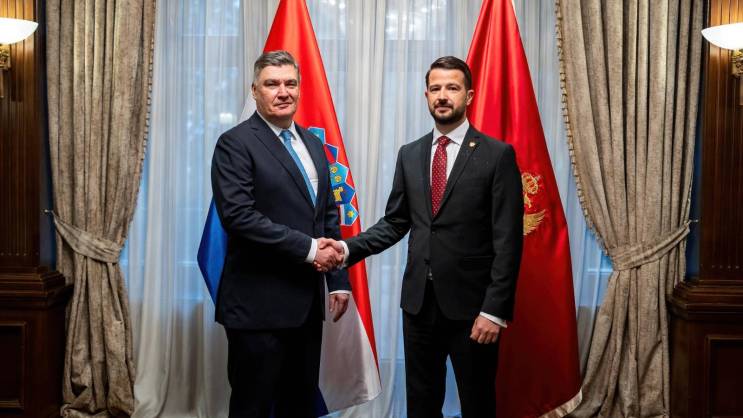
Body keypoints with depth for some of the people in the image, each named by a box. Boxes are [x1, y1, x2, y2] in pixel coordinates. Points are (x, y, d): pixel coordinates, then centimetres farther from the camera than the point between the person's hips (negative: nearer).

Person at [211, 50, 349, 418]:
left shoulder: (312, 143, 14)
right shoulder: (235, 143, -8)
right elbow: (238, 215, -19)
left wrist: (338, 281, 9)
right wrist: (308, 249, -18)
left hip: (308, 301, 7)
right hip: (259, 303, -7)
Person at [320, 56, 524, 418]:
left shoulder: (497, 155, -6)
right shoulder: (410, 154, 9)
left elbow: (507, 239, -10)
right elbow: (395, 222, 10)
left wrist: (495, 309, -15)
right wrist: (349, 248, -6)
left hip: (470, 302, -4)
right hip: (418, 300, 4)